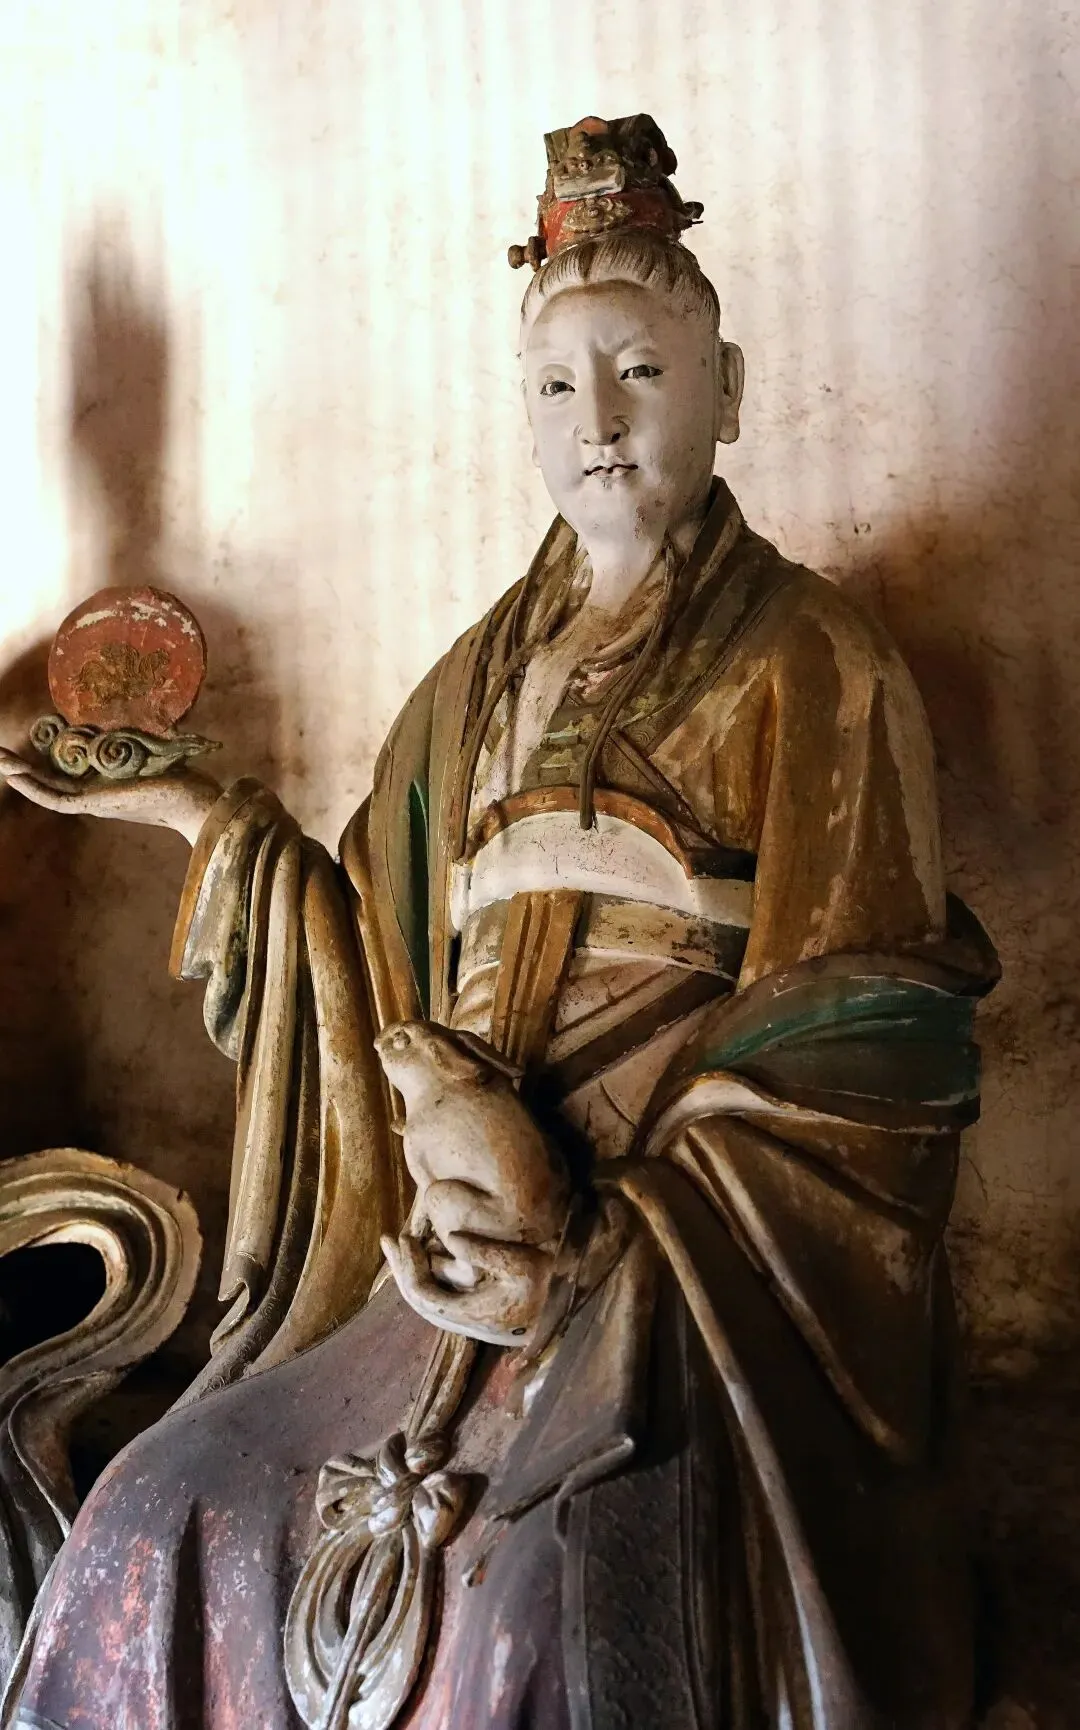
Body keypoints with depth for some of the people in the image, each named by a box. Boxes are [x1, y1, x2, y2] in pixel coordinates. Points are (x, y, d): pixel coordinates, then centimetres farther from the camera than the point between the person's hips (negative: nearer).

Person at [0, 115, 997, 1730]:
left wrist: (614, 1236, -15)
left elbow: (854, 1045, -9)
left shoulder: (810, 661, -2)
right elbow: (393, 975, 13)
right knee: (167, 1515, -6)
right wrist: (206, 818, 6)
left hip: (706, 1272, -4)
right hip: (472, 1252, 5)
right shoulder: (485, 678, 14)